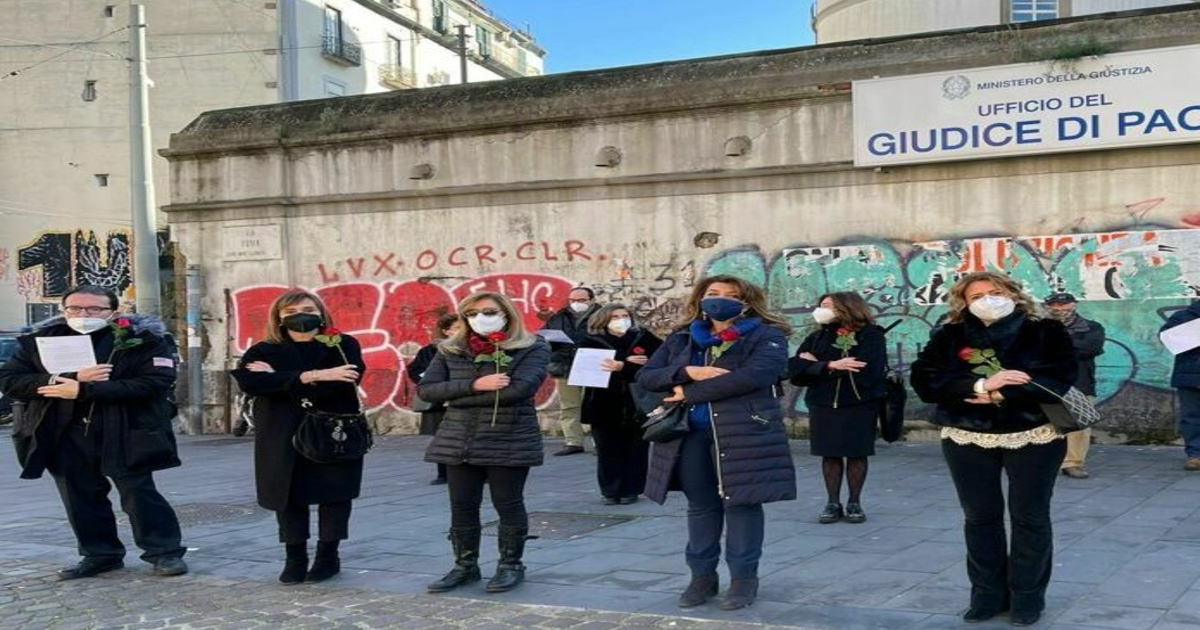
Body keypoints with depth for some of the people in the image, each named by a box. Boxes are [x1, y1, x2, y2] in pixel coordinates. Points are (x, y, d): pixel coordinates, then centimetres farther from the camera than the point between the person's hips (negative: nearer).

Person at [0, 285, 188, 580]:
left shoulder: (142, 340, -4)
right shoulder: (39, 341, 8)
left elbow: (153, 383, -16)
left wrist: (84, 390, -20)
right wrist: (69, 378, -15)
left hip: (125, 434, -4)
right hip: (66, 436, 4)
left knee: (138, 494, -2)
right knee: (81, 499, 10)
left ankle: (165, 551, 10)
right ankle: (100, 554, 25)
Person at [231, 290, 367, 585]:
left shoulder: (343, 345, 1)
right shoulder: (263, 351, 6)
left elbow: (344, 384, -17)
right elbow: (247, 381, -14)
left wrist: (279, 380, -12)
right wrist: (309, 377, -22)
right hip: (283, 439, 2)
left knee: (333, 493, 3)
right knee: (289, 496, 5)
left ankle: (328, 555, 17)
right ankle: (295, 558, 17)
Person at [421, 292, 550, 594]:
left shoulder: (532, 348, -3)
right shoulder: (450, 350, 9)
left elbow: (518, 389, -18)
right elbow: (425, 389, 0)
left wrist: (457, 397, -11)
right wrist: (473, 385, -15)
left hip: (510, 441, -4)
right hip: (458, 441, 4)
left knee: (508, 505, 4)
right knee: (461, 507, 8)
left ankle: (511, 566, 19)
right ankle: (465, 566, 22)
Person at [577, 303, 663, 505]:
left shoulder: (645, 339, 5)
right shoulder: (591, 342, 4)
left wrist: (623, 367, -23)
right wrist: (627, 362, -17)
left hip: (637, 404, 1)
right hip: (604, 405, 0)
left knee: (635, 450, 3)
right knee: (608, 450, 1)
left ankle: (630, 490, 14)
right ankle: (610, 491, 12)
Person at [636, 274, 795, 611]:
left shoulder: (766, 337, -3)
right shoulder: (680, 340, 12)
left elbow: (752, 376, -20)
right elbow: (645, 376, 6)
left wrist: (689, 392, -15)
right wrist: (687, 373, -15)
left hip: (744, 433, -4)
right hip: (691, 434, 4)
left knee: (740, 503, 1)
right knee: (700, 505, 11)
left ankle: (744, 578, 13)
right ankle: (702, 576, 22)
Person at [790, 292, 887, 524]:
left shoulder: (871, 335, -4)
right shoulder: (817, 337, 10)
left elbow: (866, 371, -18)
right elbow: (796, 367, -1)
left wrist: (816, 365, -10)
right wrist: (829, 365, -19)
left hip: (860, 404, -3)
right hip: (823, 404, 3)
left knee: (856, 454, 2)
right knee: (830, 454, 5)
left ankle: (854, 503, 15)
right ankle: (833, 503, 14)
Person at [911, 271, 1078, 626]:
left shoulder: (1045, 332, -2)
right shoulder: (949, 338, 3)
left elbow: (1057, 380, -15)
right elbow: (924, 379, -10)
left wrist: (997, 394, -19)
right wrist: (980, 385, -22)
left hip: (1034, 439, -2)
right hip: (967, 441, 2)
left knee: (1030, 518, 6)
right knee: (979, 517, 8)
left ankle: (1027, 597, 18)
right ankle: (987, 594, 21)